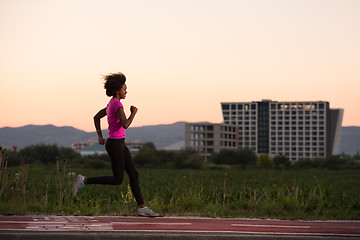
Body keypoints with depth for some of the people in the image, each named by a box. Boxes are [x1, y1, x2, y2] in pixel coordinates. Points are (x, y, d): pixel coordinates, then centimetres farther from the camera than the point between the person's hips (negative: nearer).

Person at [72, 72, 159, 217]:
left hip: (120, 144, 10)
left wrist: (99, 136, 21)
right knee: (117, 180, -3)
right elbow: (125, 125, -25)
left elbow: (96, 117, 24)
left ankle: (142, 208, 5)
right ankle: (84, 181, 3)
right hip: (115, 145, -10)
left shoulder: (111, 104, 13)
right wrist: (133, 113, -8)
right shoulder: (117, 104, -16)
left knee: (134, 175, 5)